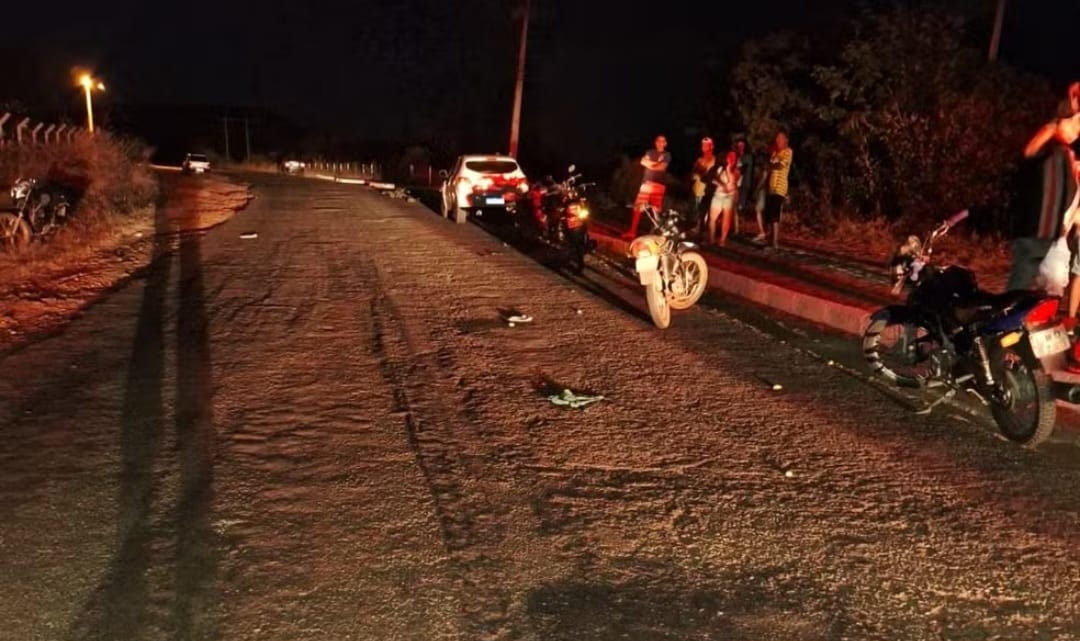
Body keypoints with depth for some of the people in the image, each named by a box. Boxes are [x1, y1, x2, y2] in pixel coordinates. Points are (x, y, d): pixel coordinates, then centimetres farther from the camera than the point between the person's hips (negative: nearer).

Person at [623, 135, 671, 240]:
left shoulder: (667, 155, 11)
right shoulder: (650, 152, 18)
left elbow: (662, 167, -6)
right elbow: (643, 162, 0)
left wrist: (650, 164, -1)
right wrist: (655, 163, -9)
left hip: (658, 184, -1)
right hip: (646, 182, 2)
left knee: (656, 210, -3)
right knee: (638, 207, -7)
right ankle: (632, 232, -7)